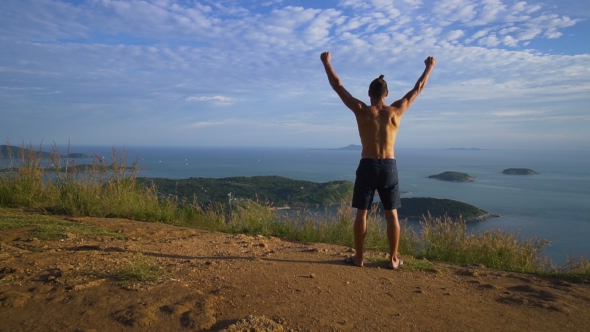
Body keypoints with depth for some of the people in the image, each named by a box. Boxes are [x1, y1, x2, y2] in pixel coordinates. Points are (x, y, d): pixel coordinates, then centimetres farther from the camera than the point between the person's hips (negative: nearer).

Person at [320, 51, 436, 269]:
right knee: (392, 214, 9)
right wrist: (429, 67, 28)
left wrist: (326, 63, 10)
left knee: (361, 213, 5)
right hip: (389, 167, 2)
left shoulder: (362, 111, -5)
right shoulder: (396, 111, 0)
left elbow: (338, 87, 1)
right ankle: (394, 259, 13)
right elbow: (418, 89, 13)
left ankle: (358, 257, 10)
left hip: (367, 167, -1)